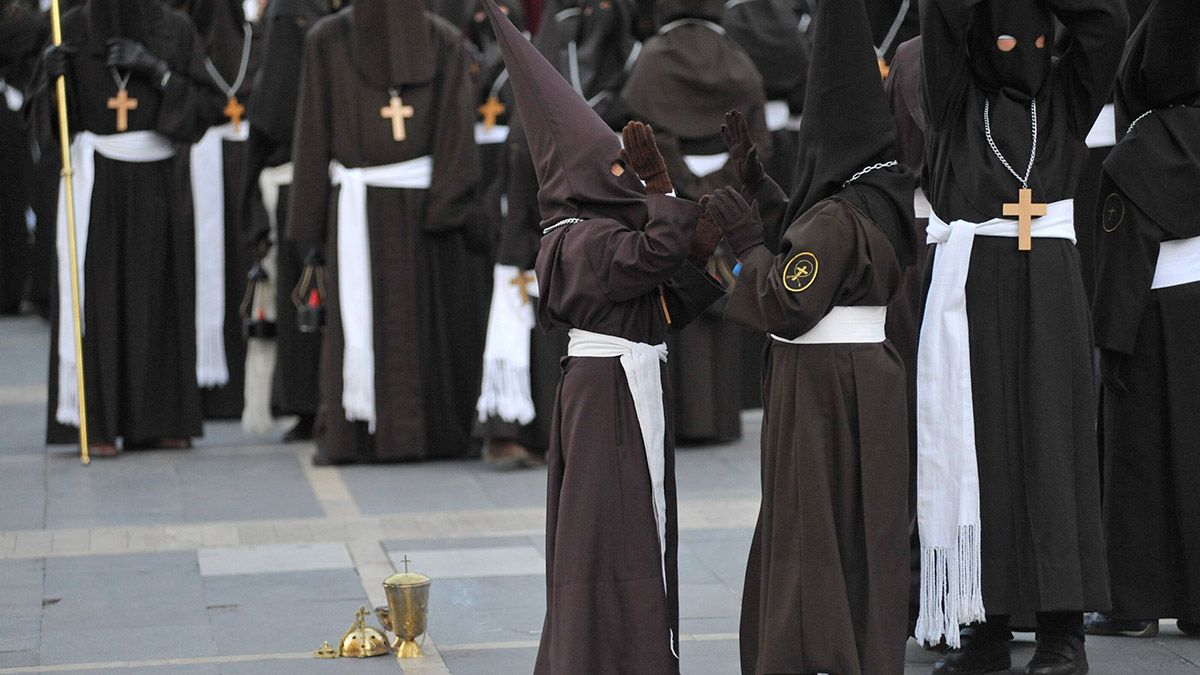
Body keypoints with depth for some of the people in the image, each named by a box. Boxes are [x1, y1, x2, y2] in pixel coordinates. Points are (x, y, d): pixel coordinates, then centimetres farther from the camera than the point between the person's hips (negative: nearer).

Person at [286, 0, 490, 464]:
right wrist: (311, 218, -1)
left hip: (425, 203, 1)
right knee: (358, 320, -3)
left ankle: (441, 431, 13)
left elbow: (456, 127, -3)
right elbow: (316, 129, 4)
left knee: (435, 317, 3)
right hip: (360, 212, 0)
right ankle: (345, 432, 1)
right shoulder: (329, 41, 4)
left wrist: (448, 202, -14)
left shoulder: (442, 41, 4)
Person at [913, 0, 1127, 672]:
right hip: (971, 291, 0)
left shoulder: (1066, 94, 10)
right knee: (980, 452, 0)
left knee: (1052, 446, -3)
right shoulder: (958, 96, 7)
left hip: (1049, 291, 0)